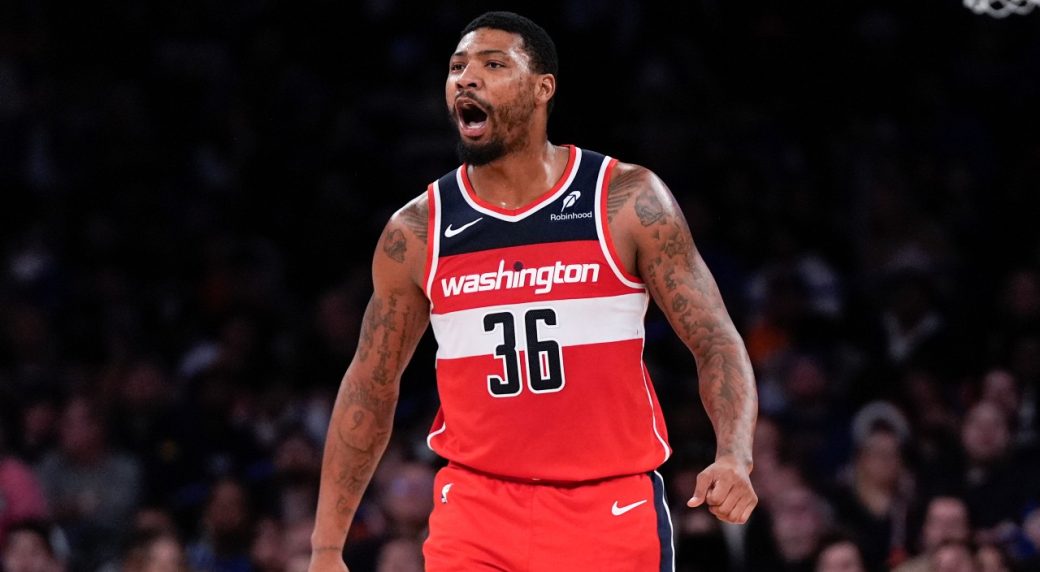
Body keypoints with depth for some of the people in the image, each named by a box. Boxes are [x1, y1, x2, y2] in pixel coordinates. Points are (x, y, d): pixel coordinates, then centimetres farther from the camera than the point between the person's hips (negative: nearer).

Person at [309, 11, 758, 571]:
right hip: (476, 506, 1)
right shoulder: (416, 231, 3)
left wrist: (734, 457, -23)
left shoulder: (628, 202, -4)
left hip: (612, 508, -1)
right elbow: (370, 388, 12)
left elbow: (716, 342, -4)